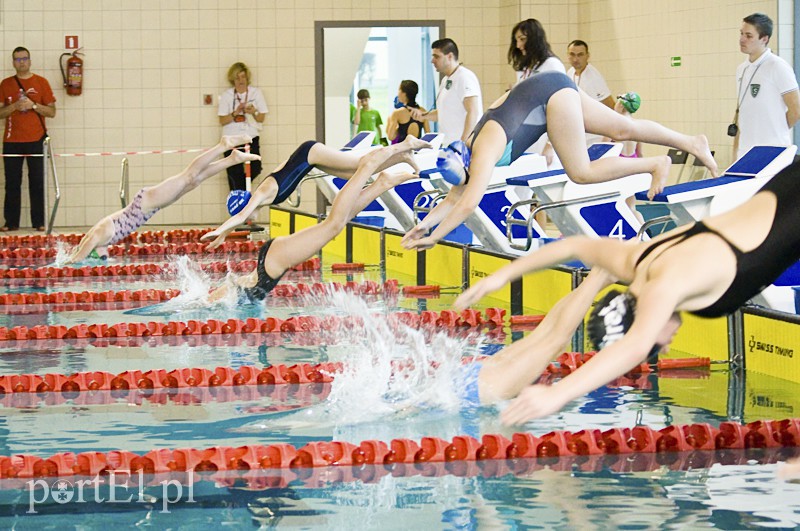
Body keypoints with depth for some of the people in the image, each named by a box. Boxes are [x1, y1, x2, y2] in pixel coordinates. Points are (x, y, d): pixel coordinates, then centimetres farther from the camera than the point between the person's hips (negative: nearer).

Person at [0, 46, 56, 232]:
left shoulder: (41, 82, 6)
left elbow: (52, 112, 4)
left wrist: (34, 105, -11)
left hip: (36, 140, -1)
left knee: (37, 182, -2)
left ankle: (39, 222, 0)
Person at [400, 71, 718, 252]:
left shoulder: (484, 153, -24)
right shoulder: (468, 153, 0)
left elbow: (469, 203, -33)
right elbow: (453, 199, 8)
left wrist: (435, 237, -29)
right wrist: (425, 223, -5)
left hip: (552, 92, -7)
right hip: (554, 91, 7)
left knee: (581, 172, -8)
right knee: (623, 129, 10)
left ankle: (656, 164, 2)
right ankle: (692, 144, 18)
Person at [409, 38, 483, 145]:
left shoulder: (465, 77, -11)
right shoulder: (445, 80, 18)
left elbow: (473, 112, -18)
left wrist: (463, 142, -23)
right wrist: (423, 115, 8)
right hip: (447, 144, 8)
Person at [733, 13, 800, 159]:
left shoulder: (778, 67, -7)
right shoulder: (742, 69, 14)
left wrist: (776, 132, 5)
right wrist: (735, 151, 12)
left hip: (772, 152, -7)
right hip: (745, 152, 7)